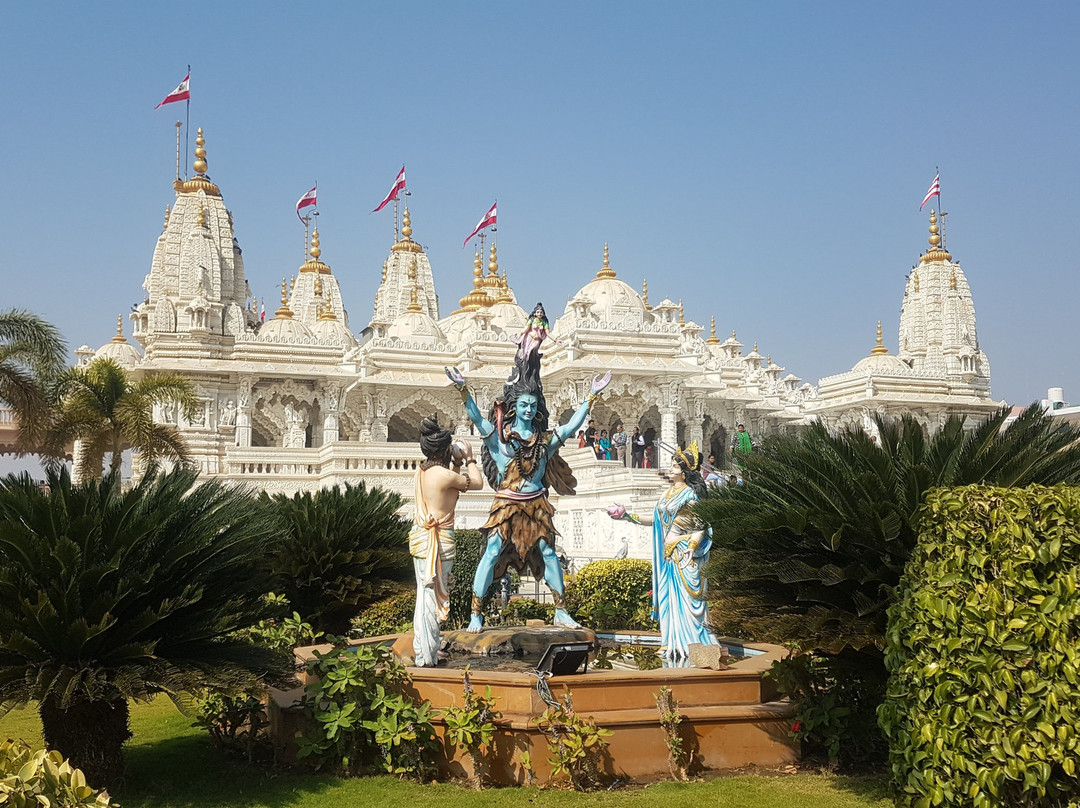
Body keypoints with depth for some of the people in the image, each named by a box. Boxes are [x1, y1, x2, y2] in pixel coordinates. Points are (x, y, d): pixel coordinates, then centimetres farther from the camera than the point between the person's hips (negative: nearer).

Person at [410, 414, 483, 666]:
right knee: (433, 597, -2)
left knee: (423, 596, 16)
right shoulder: (445, 475, -17)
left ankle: (421, 652, 25)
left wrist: (457, 463, 19)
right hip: (439, 540, -8)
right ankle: (427, 657, 3)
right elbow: (477, 483, -3)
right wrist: (469, 459, 9)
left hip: (418, 536, 8)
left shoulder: (421, 471, 7)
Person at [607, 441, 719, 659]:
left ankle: (690, 644, -2)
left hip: (683, 553, -7)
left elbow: (701, 526, -9)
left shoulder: (690, 494, -6)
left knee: (684, 596, -7)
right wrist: (627, 516, 17)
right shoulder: (668, 493, 16)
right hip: (667, 552, 7)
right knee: (669, 596, 6)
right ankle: (674, 645, 11)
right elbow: (655, 519, 20)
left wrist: (691, 548, -20)